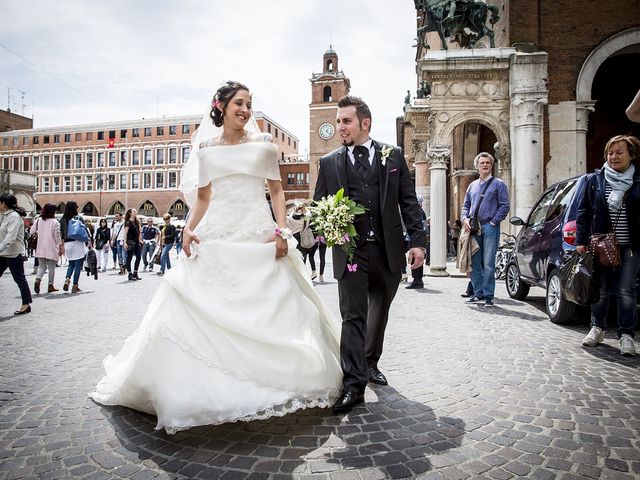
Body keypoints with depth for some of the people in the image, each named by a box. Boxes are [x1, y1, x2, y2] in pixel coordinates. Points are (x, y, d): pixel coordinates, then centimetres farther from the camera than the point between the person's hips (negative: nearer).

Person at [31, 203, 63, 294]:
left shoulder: (38, 220, 3)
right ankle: (51, 285, 13)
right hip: (51, 249, -4)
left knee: (41, 266, 12)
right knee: (51, 268, 7)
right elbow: (57, 236, -9)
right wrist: (61, 247, -1)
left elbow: (31, 232, 3)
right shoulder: (55, 222, -9)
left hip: (40, 248, 4)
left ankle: (37, 279, -14)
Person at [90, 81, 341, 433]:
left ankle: (268, 384, 14)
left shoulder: (263, 145, 8)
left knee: (267, 311, 0)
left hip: (258, 235, -1)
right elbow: (202, 197, 14)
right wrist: (189, 228, -3)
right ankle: (211, 388, 12)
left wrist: (281, 230, -6)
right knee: (208, 310, -2)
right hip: (216, 236, 1)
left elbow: (277, 190, 7)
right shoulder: (205, 149, 13)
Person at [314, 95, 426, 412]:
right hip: (350, 252, -1)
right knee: (353, 317, -5)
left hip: (388, 250, 2)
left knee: (380, 313, 17)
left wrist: (417, 241, -3)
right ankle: (353, 384, 0)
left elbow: (408, 202, 4)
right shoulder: (329, 163, 5)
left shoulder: (393, 156, 5)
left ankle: (370, 363, 38)